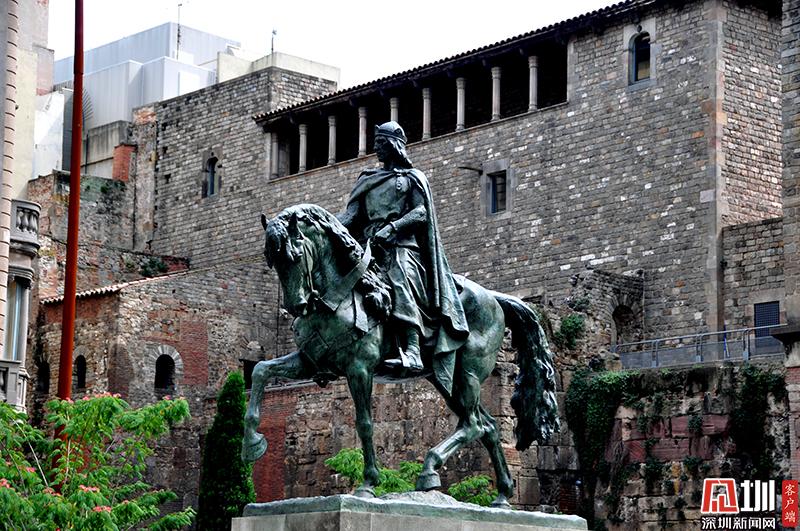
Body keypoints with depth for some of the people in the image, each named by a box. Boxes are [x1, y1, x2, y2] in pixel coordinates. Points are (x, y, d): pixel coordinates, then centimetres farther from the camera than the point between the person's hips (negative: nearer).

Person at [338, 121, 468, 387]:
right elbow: (352, 213, 17)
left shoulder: (412, 178, 12)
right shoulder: (367, 180, 26)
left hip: (401, 245, -6)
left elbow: (421, 212, -2)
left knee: (401, 279, -33)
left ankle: (412, 352, -43)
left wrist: (392, 227, -17)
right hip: (368, 245, 6)